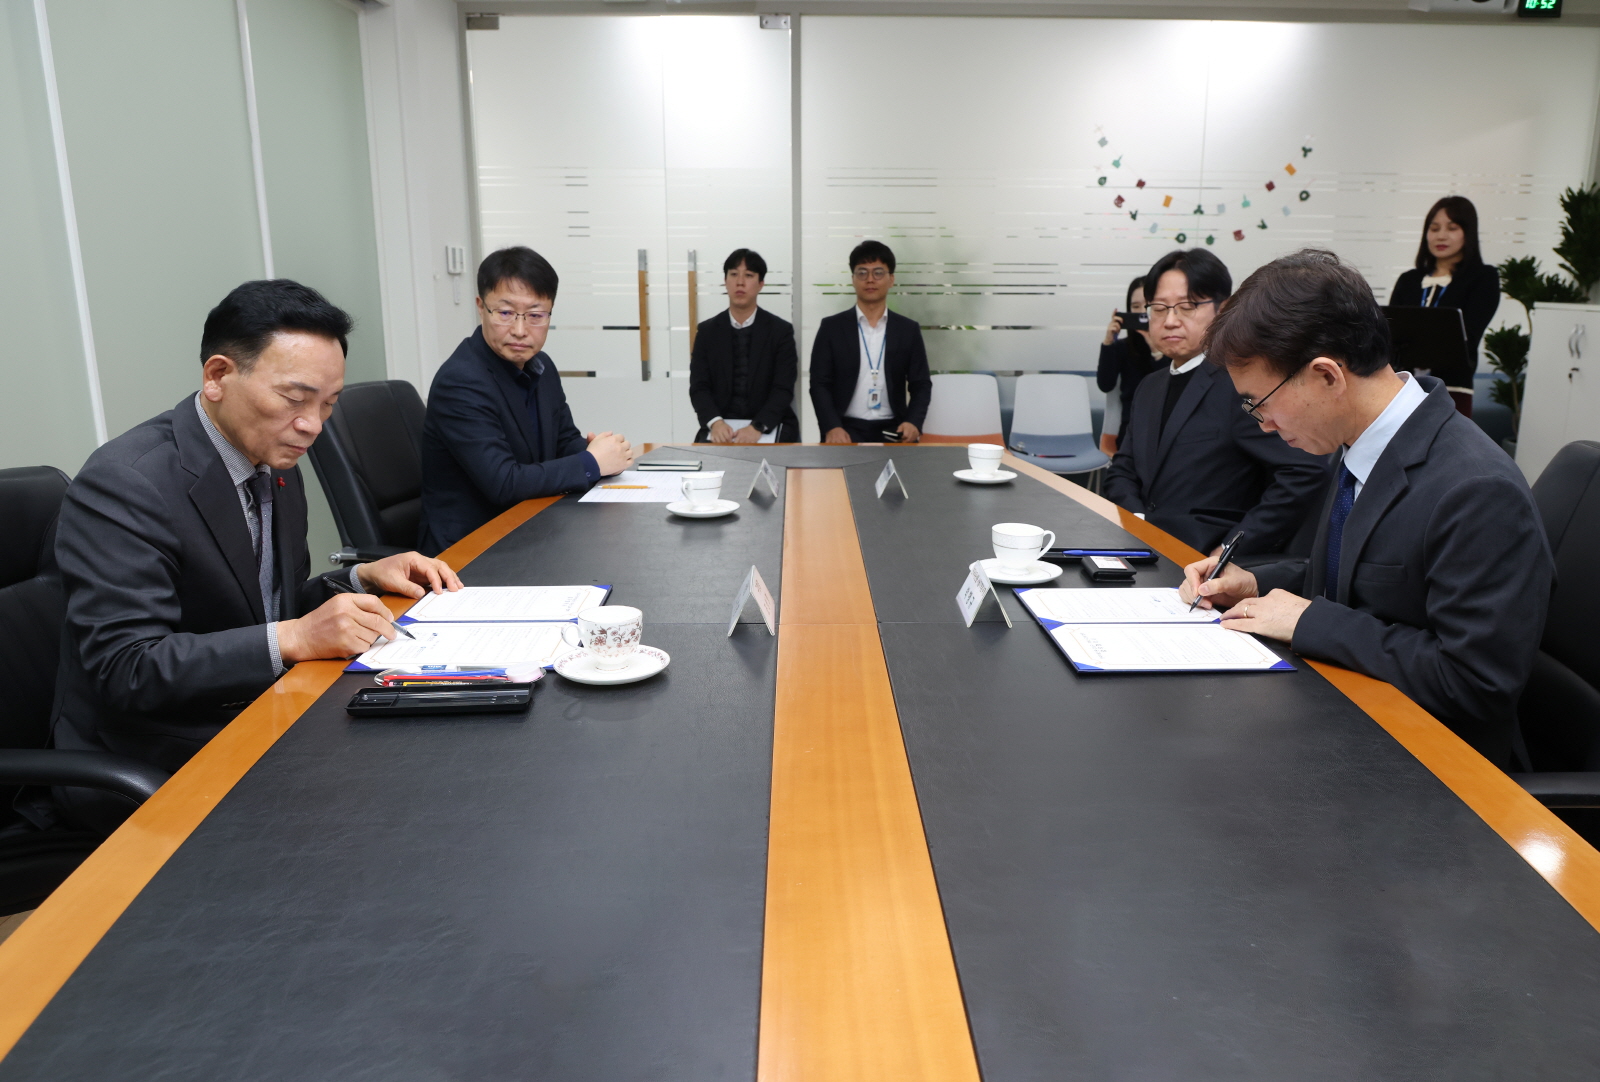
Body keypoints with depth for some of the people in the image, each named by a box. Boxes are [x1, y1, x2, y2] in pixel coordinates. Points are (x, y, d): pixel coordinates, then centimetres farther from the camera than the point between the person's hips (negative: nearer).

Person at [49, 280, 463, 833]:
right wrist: (293, 639, -33)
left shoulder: (274, 463, 6)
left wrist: (362, 579, -2)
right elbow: (125, 669, -25)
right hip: (150, 769, -8)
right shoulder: (123, 484, -20)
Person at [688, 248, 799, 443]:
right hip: (721, 427, 1)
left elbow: (783, 389, -7)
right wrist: (715, 422, -20)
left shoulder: (781, 330, 1)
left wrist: (757, 427, -23)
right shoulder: (707, 331, 6)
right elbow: (699, 387, 1)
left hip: (770, 427, -1)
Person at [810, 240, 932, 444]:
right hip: (845, 429, -2)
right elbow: (819, 384, 1)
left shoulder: (908, 330, 11)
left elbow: (921, 385, 10)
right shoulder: (831, 327, 6)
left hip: (893, 430, 2)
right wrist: (832, 427, -16)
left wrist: (913, 422, -10)